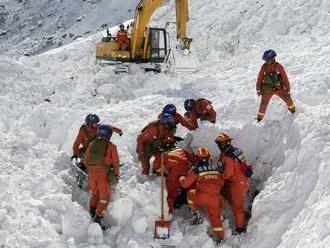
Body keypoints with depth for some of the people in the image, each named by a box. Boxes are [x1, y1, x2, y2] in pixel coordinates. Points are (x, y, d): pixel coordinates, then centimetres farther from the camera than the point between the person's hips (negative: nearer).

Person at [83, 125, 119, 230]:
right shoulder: (111, 146, -5)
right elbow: (116, 162, -4)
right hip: (103, 173, -4)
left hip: (91, 172, 4)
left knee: (95, 192, 26)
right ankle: (99, 216, 0)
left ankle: (92, 209, 17)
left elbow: (85, 160, 9)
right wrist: (116, 174, 7)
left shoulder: (92, 144, 5)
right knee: (105, 195, 6)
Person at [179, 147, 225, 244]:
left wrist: (182, 178, 25)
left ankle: (195, 213, 21)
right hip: (215, 199, 4)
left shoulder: (195, 170, -1)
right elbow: (221, 182, 25)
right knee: (215, 216, 20)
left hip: (202, 197, -3)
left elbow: (185, 184, 4)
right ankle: (219, 235, 21)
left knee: (190, 193, 24)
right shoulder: (216, 168, 12)